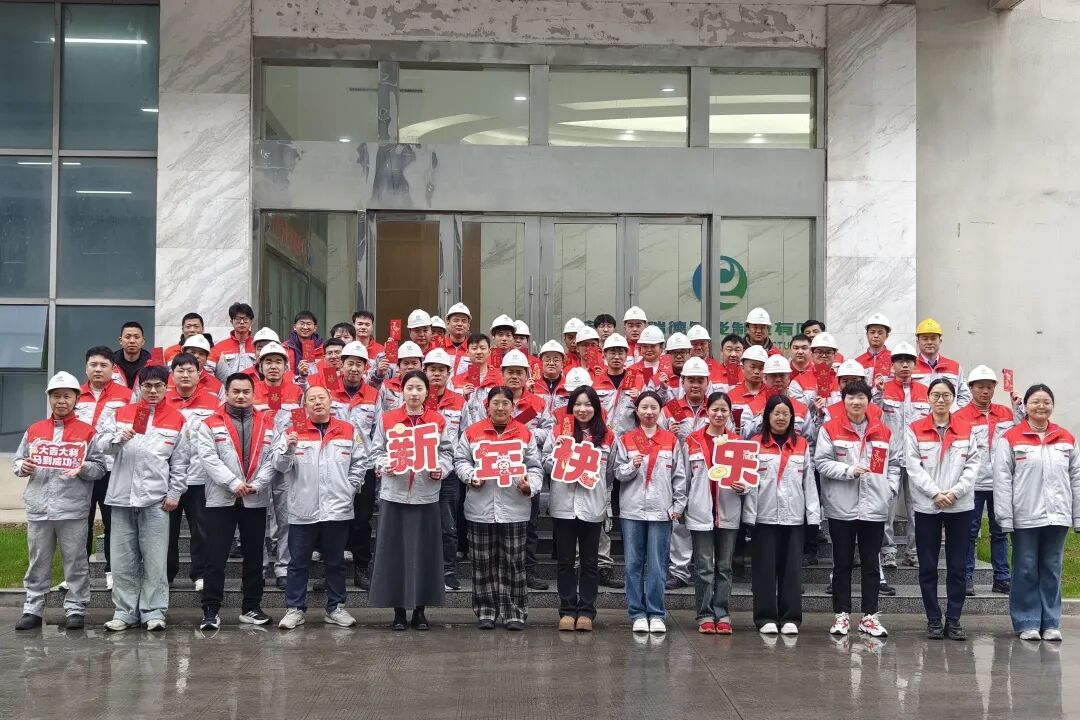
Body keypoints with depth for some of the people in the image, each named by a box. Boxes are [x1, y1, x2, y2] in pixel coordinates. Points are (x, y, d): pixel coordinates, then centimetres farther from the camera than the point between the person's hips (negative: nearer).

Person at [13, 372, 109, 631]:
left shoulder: (88, 432, 3)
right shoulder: (33, 431, 12)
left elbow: (100, 467, 0)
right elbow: (17, 461, 16)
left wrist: (83, 468, -19)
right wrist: (22, 467, -6)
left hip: (73, 510, -3)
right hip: (38, 509, 3)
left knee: (76, 563, 2)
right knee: (38, 563, 9)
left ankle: (76, 610, 10)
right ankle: (33, 609, 17)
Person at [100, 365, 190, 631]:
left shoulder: (176, 420, 6)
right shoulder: (121, 414, 11)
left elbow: (180, 463, 6)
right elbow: (104, 444, 4)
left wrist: (174, 494, 0)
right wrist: (119, 438, -16)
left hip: (156, 499, -2)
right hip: (122, 496, 2)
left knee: (155, 559, -1)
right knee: (123, 559, 5)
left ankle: (153, 611, 6)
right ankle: (125, 611, 12)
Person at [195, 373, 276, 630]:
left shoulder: (268, 424, 8)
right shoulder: (210, 424, 2)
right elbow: (209, 459, -8)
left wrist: (256, 485, -12)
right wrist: (233, 483, -17)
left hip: (256, 501, 2)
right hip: (220, 500, -2)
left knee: (254, 557, 10)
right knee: (215, 558, -2)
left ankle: (251, 608, 20)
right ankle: (211, 611, 3)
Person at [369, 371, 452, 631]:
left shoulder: (438, 421, 5)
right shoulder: (387, 420, 4)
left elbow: (447, 452, 5)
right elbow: (376, 451, 6)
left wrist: (440, 469, -13)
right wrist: (383, 464, -14)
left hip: (426, 496, 1)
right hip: (394, 495, -1)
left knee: (424, 551, 4)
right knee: (395, 551, 2)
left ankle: (420, 611, 16)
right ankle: (399, 611, 13)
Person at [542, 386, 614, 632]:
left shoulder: (606, 437, 4)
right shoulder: (558, 432, 5)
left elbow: (613, 473, 8)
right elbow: (546, 465, 7)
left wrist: (609, 505, 2)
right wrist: (559, 449, -10)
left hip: (593, 508, 0)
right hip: (563, 506, 0)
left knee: (590, 562, 6)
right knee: (565, 561, 6)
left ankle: (586, 611, 14)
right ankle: (567, 610, 14)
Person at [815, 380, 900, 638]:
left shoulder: (883, 432, 9)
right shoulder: (830, 429, -1)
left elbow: (895, 463, 14)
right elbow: (822, 461, -6)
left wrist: (890, 488, 1)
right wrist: (848, 470, -15)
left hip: (874, 508, 2)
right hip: (841, 508, -2)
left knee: (871, 564, 7)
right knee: (842, 563, 6)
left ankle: (870, 616, 14)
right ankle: (842, 614, 13)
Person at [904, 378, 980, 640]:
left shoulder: (966, 429, 6)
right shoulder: (915, 430, 1)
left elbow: (973, 465, 1)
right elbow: (913, 467, -5)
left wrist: (955, 492, -11)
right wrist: (935, 493, -14)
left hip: (960, 506, 1)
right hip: (926, 506, -1)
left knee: (957, 566, 5)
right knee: (928, 566, 4)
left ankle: (954, 620, 13)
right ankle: (933, 620, 13)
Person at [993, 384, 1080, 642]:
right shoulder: (1011, 439, -3)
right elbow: (1002, 480, -6)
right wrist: (1005, 518, -11)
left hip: (1057, 516, 3)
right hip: (1025, 518, -3)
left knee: (1052, 570, 9)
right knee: (1026, 571, 4)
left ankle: (1050, 623, 18)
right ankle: (1027, 623, 12)